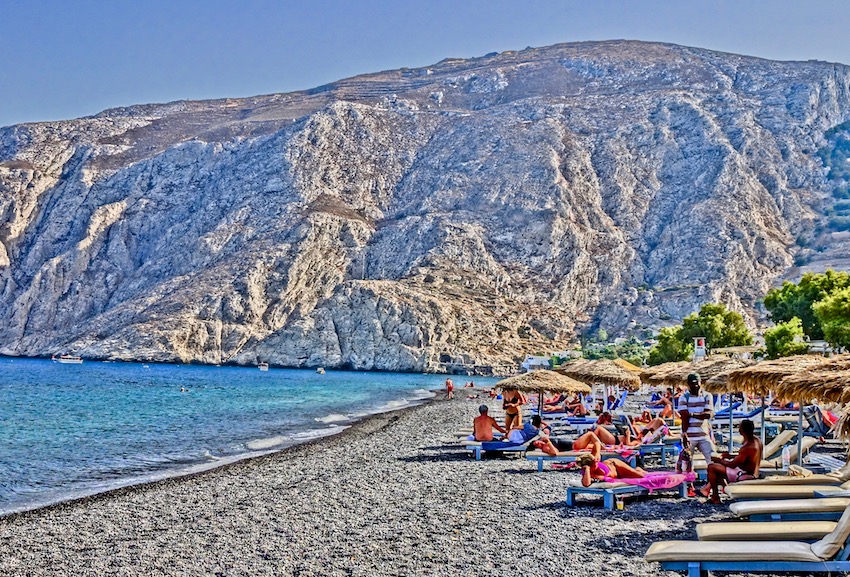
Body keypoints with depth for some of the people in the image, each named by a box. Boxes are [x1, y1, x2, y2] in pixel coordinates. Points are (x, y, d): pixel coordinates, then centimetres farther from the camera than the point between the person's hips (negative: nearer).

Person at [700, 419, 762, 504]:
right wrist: (730, 456, 11)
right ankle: (707, 488, 26)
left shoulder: (747, 447, -29)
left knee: (712, 467, -7)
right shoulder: (756, 441, 0)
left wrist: (718, 460, -8)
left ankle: (715, 497, 1)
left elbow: (733, 465, -22)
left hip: (744, 476, -10)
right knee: (721, 463, 26)